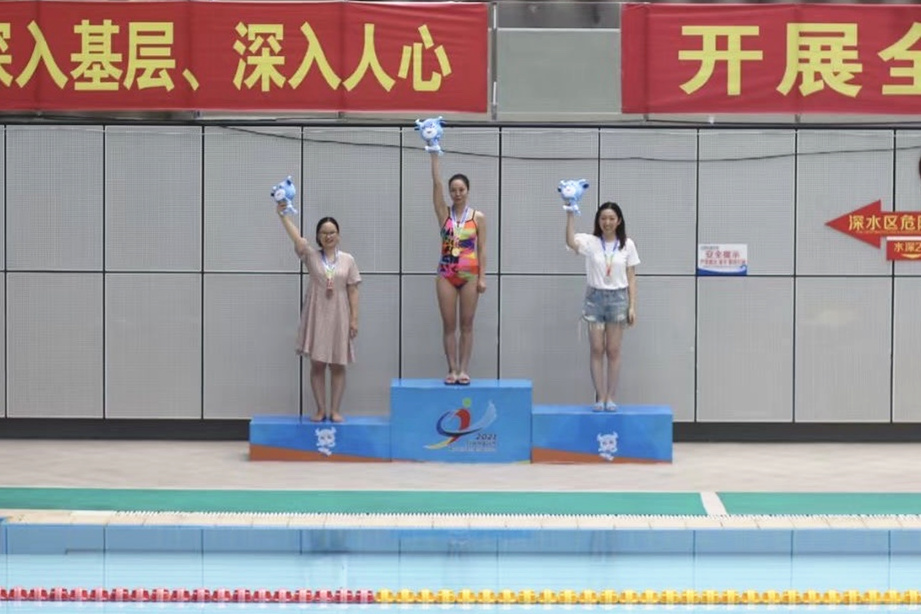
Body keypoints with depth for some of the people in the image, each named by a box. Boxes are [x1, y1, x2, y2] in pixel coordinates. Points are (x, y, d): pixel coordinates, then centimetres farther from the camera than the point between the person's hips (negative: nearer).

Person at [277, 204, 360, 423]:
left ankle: (335, 410, 8)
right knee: (317, 364, 2)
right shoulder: (311, 256, 1)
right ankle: (321, 409, 9)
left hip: (339, 317, 0)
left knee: (338, 365, 2)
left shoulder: (347, 260, 3)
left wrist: (354, 318, -4)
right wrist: (283, 215, -30)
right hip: (316, 316, 0)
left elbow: (353, 291, 2)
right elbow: (296, 237, -16)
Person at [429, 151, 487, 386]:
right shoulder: (444, 214, 4)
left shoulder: (478, 217, 2)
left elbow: (482, 249, 1)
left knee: (466, 324, 3)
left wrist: (482, 277, -5)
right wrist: (434, 155, -11)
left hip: (470, 274, -1)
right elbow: (436, 184, -5)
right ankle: (452, 370, 7)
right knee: (449, 325, 3)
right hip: (446, 274, 1)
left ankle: (463, 370, 6)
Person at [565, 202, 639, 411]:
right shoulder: (590, 242, -1)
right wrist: (570, 215, -31)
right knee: (597, 350, 1)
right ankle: (600, 398, 7)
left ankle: (611, 398, 9)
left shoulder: (627, 245, 2)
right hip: (595, 297, 0)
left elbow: (631, 278, 3)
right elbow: (571, 242, -23)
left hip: (617, 298, 0)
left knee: (613, 351, 3)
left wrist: (632, 307, -2)